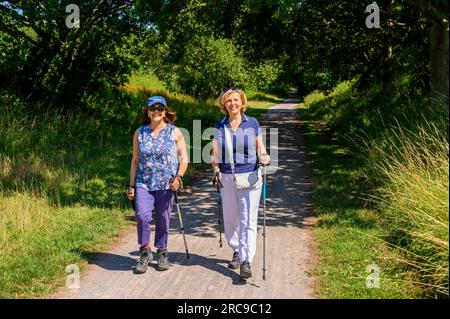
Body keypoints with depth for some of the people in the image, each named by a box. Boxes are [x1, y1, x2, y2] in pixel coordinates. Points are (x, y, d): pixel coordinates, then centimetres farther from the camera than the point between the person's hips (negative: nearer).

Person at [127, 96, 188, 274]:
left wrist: (178, 177, -12)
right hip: (144, 183, 1)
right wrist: (131, 186, 9)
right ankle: (145, 251, 2)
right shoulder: (139, 133, 8)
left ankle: (162, 253, 24)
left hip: (167, 184, -1)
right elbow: (135, 161, 12)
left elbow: (184, 158, 4)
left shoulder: (174, 132, 3)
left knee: (163, 219, 5)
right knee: (142, 215, -16)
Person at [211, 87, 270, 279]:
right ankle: (237, 251, 33)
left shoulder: (252, 123, 2)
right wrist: (215, 170, -3)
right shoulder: (220, 126, 7)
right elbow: (215, 152, 12)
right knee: (230, 218, 12)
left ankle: (246, 261, -7)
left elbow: (260, 147, 6)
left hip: (249, 176, -3)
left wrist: (264, 157, -15)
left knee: (248, 220, -8)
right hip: (227, 178, 3)